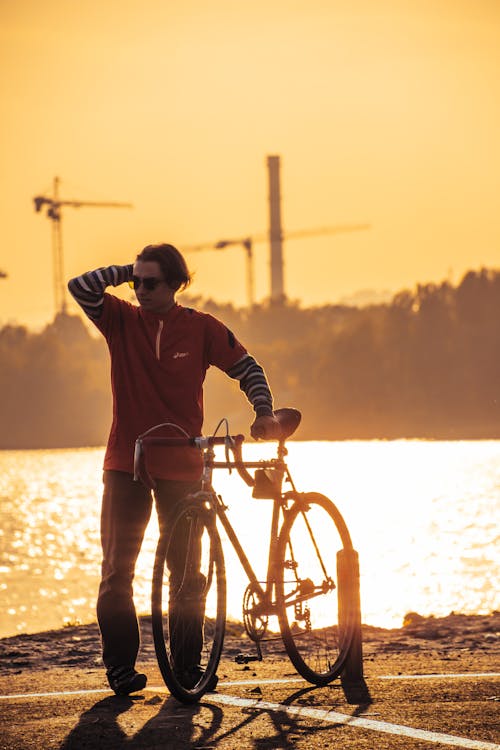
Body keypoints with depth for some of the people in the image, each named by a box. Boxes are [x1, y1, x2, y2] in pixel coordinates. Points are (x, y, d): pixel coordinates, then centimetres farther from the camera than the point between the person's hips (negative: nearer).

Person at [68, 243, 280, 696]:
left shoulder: (201, 328, -1)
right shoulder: (122, 320, 0)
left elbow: (247, 368, 5)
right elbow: (81, 287, -13)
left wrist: (264, 412, -8)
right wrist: (127, 271, -6)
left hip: (181, 466, 0)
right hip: (126, 463, 0)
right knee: (117, 571, 0)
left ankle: (189, 665, 15)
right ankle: (120, 666, 7)